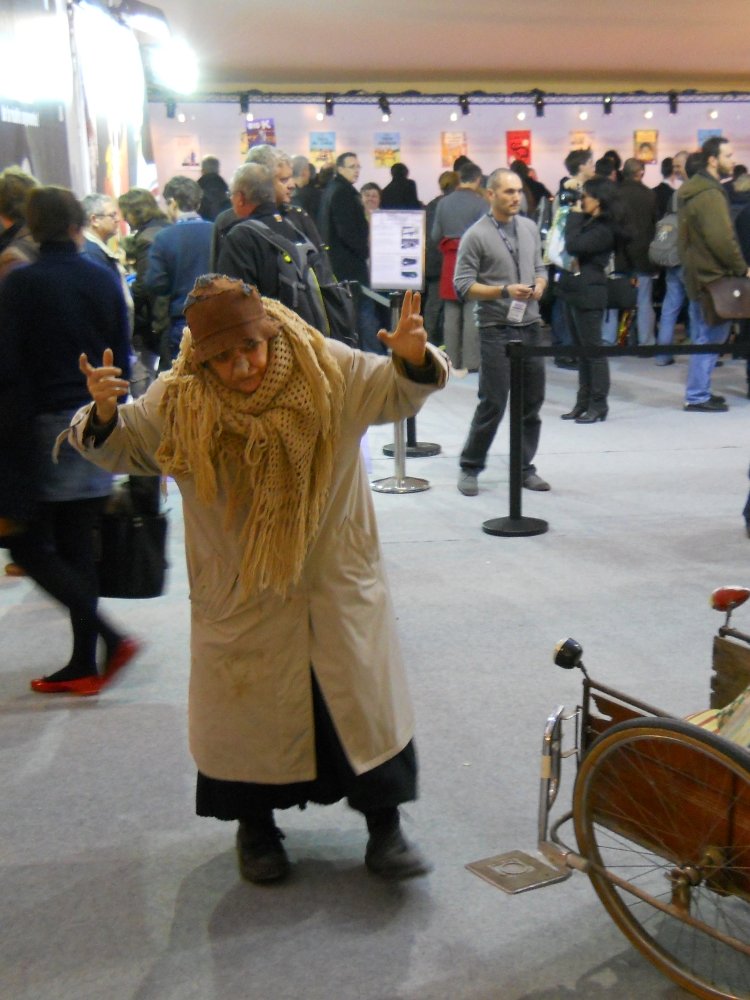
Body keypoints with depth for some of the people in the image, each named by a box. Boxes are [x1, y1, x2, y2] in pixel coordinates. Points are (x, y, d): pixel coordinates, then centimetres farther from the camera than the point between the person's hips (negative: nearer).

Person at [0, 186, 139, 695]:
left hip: (44, 426, -5)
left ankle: (110, 638, -5)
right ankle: (84, 663, 14)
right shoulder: (105, 280, 3)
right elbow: (122, 358, 8)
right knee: (78, 544, 10)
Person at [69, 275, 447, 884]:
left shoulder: (330, 372, -12)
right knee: (248, 708, 11)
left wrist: (412, 358, -28)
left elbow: (399, 392, -4)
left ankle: (383, 822, 26)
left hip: (340, 583, 0)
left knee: (367, 698, 7)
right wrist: (103, 414, -22)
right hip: (239, 595, 0)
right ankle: (255, 825, 36)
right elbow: (120, 448, 2)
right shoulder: (177, 402, -10)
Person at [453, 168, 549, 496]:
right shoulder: (476, 235, -6)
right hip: (496, 329, -6)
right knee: (492, 403, -4)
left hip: (530, 326, 6)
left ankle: (525, 467, 22)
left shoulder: (530, 228, 12)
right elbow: (463, 286, -9)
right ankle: (470, 468, 11)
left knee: (532, 402, 9)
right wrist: (505, 291, -18)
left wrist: (539, 286, -2)